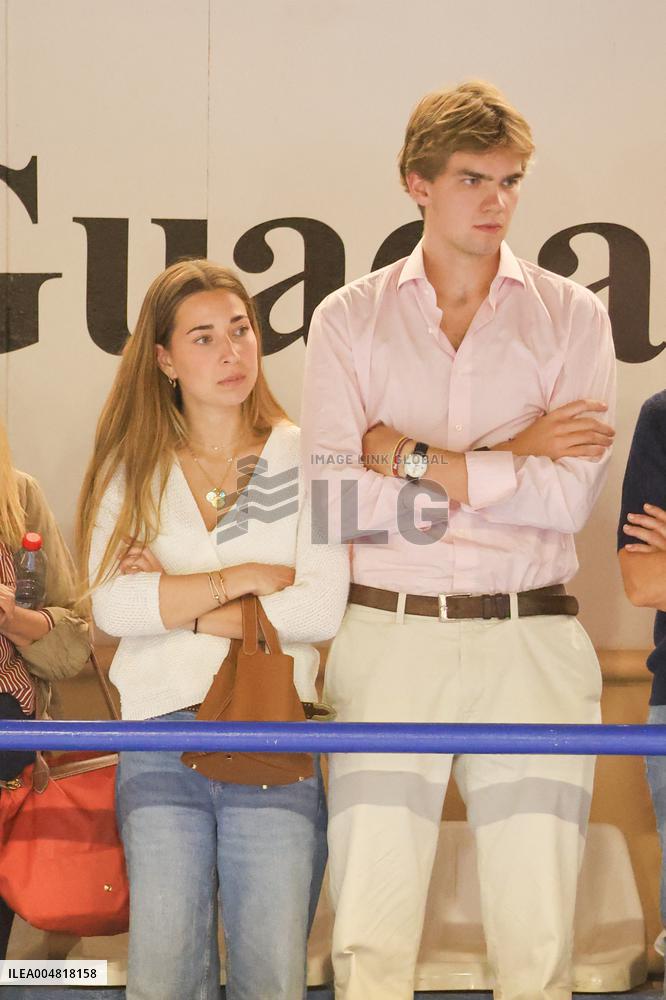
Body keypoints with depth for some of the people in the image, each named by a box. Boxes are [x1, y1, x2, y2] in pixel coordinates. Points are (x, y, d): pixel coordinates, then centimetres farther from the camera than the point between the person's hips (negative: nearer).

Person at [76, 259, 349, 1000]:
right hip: (160, 740, 2)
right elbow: (111, 606, -4)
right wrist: (243, 578, -8)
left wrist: (180, 606, -4)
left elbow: (322, 609, -7)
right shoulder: (131, 469, 10)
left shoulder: (307, 457, 4)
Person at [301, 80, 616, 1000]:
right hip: (389, 637, 0)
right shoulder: (349, 321, 10)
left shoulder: (571, 318, 10)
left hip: (529, 643, 0)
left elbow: (571, 497, -4)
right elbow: (335, 503, -3)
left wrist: (408, 455, -5)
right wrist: (510, 460, -3)